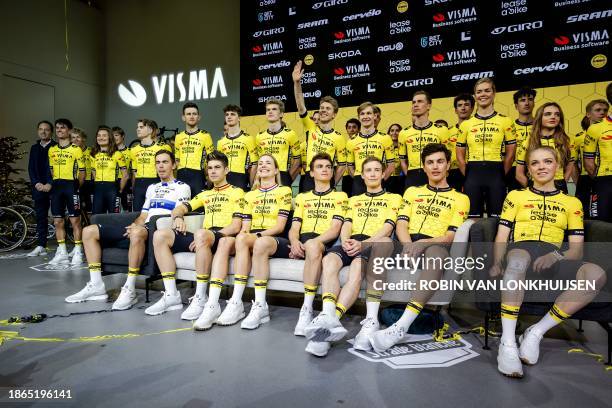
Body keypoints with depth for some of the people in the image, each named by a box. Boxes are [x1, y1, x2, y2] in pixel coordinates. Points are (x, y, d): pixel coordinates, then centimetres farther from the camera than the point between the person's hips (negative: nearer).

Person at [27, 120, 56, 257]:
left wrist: (50, 184, -15)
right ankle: (41, 246, 14)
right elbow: (31, 168, 12)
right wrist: (36, 183, -3)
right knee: (40, 216, 8)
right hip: (38, 187, 5)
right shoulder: (34, 148, 17)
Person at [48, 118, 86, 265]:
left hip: (71, 186, -5)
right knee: (58, 221, 7)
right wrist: (54, 185, 11)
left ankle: (78, 253, 2)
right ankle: (62, 253, 16)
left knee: (75, 220, -4)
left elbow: (82, 172, -1)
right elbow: (51, 170, 20)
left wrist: (76, 186, -5)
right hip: (56, 187, 6)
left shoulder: (76, 149, -1)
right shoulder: (51, 150, 14)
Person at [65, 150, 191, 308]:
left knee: (137, 233, -42)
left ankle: (130, 290, -31)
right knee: (89, 231, -1)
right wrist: (134, 225, 0)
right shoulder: (152, 188, 28)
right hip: (140, 229, 8)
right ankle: (96, 286, -6)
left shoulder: (182, 187, 4)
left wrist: (138, 227, -14)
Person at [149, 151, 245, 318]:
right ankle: (171, 295, -14)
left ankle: (200, 299, -32)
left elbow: (236, 226, -4)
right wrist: (178, 217, 0)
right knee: (160, 235, -12)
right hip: (203, 238, 7)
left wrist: (212, 235, -18)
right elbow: (179, 209, 25)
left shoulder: (236, 192, 8)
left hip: (223, 238, -6)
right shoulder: (205, 194, 28)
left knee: (201, 234, -40)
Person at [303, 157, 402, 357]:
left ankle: (330, 318, -49)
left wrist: (364, 243, -15)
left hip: (374, 243, -3)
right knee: (329, 259, -32)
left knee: (357, 265, -38)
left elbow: (388, 227, 2)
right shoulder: (353, 200, 32)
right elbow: (346, 225, 16)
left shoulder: (393, 198, 19)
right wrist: (345, 241, -9)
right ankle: (328, 319, -49)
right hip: (351, 243, 3)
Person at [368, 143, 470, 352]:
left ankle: (402, 326, -48)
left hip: (436, 246, -3)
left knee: (435, 254, -40)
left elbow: (451, 236, 1)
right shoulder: (412, 192, 24)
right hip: (408, 243, 3)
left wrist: (423, 243, -17)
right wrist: (408, 244, -13)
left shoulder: (460, 198, 15)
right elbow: (401, 224, 9)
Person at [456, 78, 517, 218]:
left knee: (496, 218, 3)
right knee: (472, 218, 5)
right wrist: (469, 175, 5)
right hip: (472, 175, 1)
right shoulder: (466, 124, 8)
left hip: (496, 175, -1)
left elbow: (510, 153, 5)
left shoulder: (505, 121, 4)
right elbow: (460, 155, 10)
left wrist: (500, 174, 3)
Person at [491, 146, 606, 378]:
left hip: (553, 258, 2)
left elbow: (577, 248, 12)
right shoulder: (516, 196, 20)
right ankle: (507, 343, -39)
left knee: (596, 274, -31)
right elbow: (502, 236, 11)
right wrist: (497, 262, -10)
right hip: (521, 249, -2)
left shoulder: (572, 203, 22)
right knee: (519, 257, -41)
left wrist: (554, 257, -11)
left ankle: (536, 332, -22)